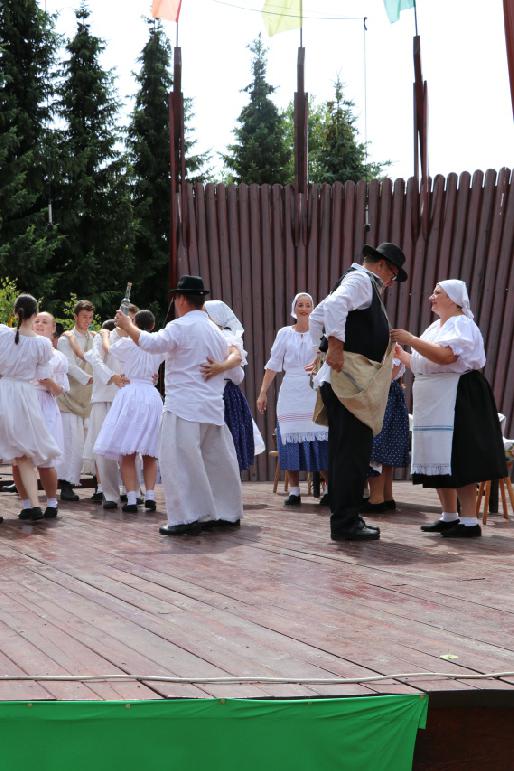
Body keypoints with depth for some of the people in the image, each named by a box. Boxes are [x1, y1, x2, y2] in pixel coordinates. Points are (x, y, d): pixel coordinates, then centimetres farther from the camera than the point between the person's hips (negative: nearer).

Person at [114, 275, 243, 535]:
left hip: (184, 406, -8)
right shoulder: (215, 330, 18)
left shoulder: (181, 326, -9)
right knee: (216, 459, 14)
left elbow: (151, 342, -19)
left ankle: (187, 517, -12)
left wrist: (127, 326, -7)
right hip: (213, 406, 9)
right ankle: (228, 512, 20)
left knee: (177, 460, -7)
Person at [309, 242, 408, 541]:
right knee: (354, 450, -10)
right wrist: (337, 345, -30)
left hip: (344, 379, 11)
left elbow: (319, 314, 30)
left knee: (346, 450, 13)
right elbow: (335, 305, -27)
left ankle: (344, 519, 19)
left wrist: (324, 349, 27)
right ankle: (346, 523, -8)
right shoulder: (362, 280, -7)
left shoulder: (360, 282, 24)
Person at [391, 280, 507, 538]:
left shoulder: (461, 324, -6)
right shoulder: (435, 327, 22)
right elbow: (420, 365, 23)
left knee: (457, 458, -13)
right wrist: (399, 351, 16)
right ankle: (449, 516, 15)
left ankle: (469, 521, -13)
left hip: (456, 399, -9)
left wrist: (411, 340, -19)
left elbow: (445, 356, -23)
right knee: (438, 460, 8)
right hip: (433, 402, 9)